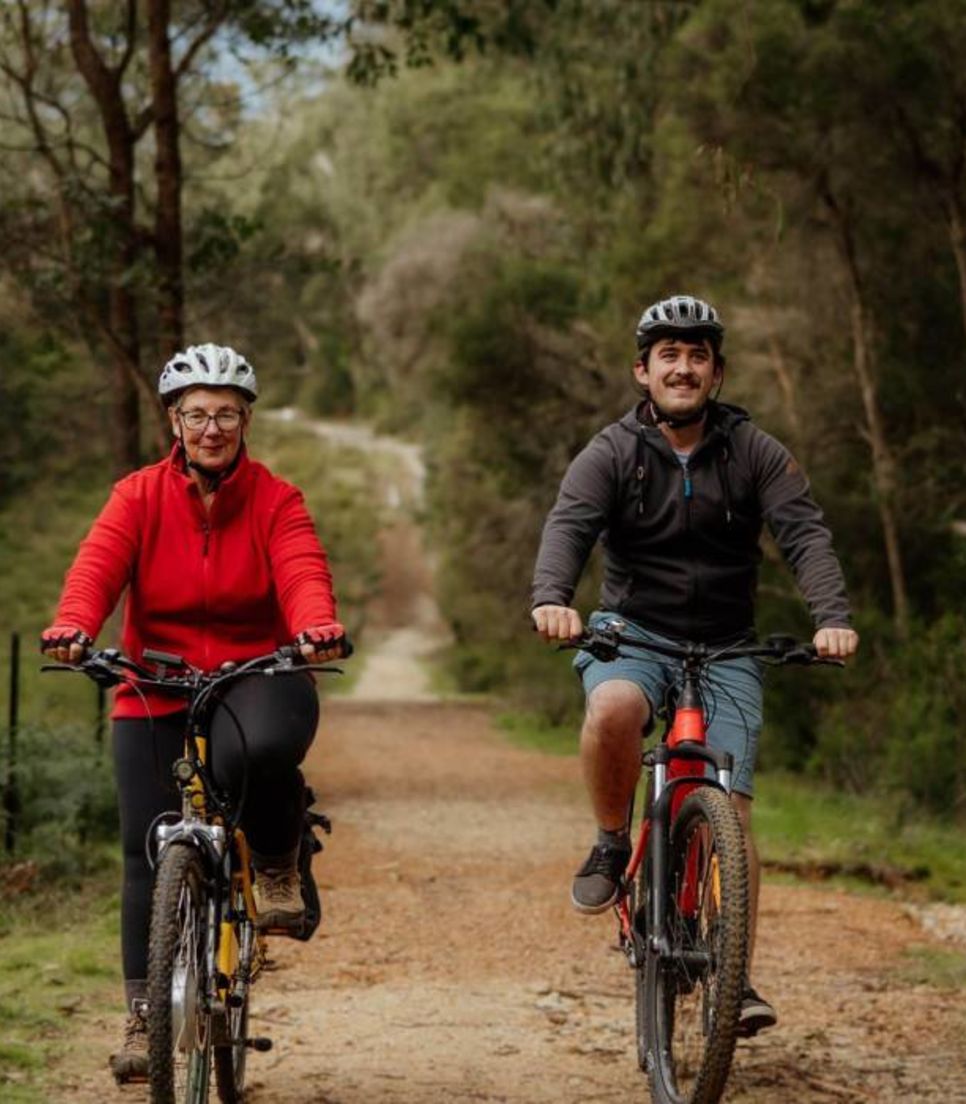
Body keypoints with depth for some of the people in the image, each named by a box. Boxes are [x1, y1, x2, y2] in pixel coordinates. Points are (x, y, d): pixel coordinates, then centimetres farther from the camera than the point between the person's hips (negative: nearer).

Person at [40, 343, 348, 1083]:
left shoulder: (276, 500, -3)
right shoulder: (139, 496, -2)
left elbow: (303, 572, -19)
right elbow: (96, 566, -17)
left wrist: (317, 627, -42)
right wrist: (73, 627, -39)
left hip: (255, 677, -2)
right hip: (155, 695, 2)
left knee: (259, 751, -37)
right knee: (149, 852, -4)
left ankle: (279, 865, -6)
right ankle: (144, 1015, 10)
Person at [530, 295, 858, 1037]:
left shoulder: (754, 453, -1)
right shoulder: (613, 453, -4)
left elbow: (805, 533, -14)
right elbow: (569, 525, -20)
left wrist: (833, 618, -33)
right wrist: (551, 599, -42)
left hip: (725, 647, 1)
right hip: (633, 635, -1)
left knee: (730, 808, -9)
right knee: (612, 709, -36)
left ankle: (737, 979, -2)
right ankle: (613, 847, -9)